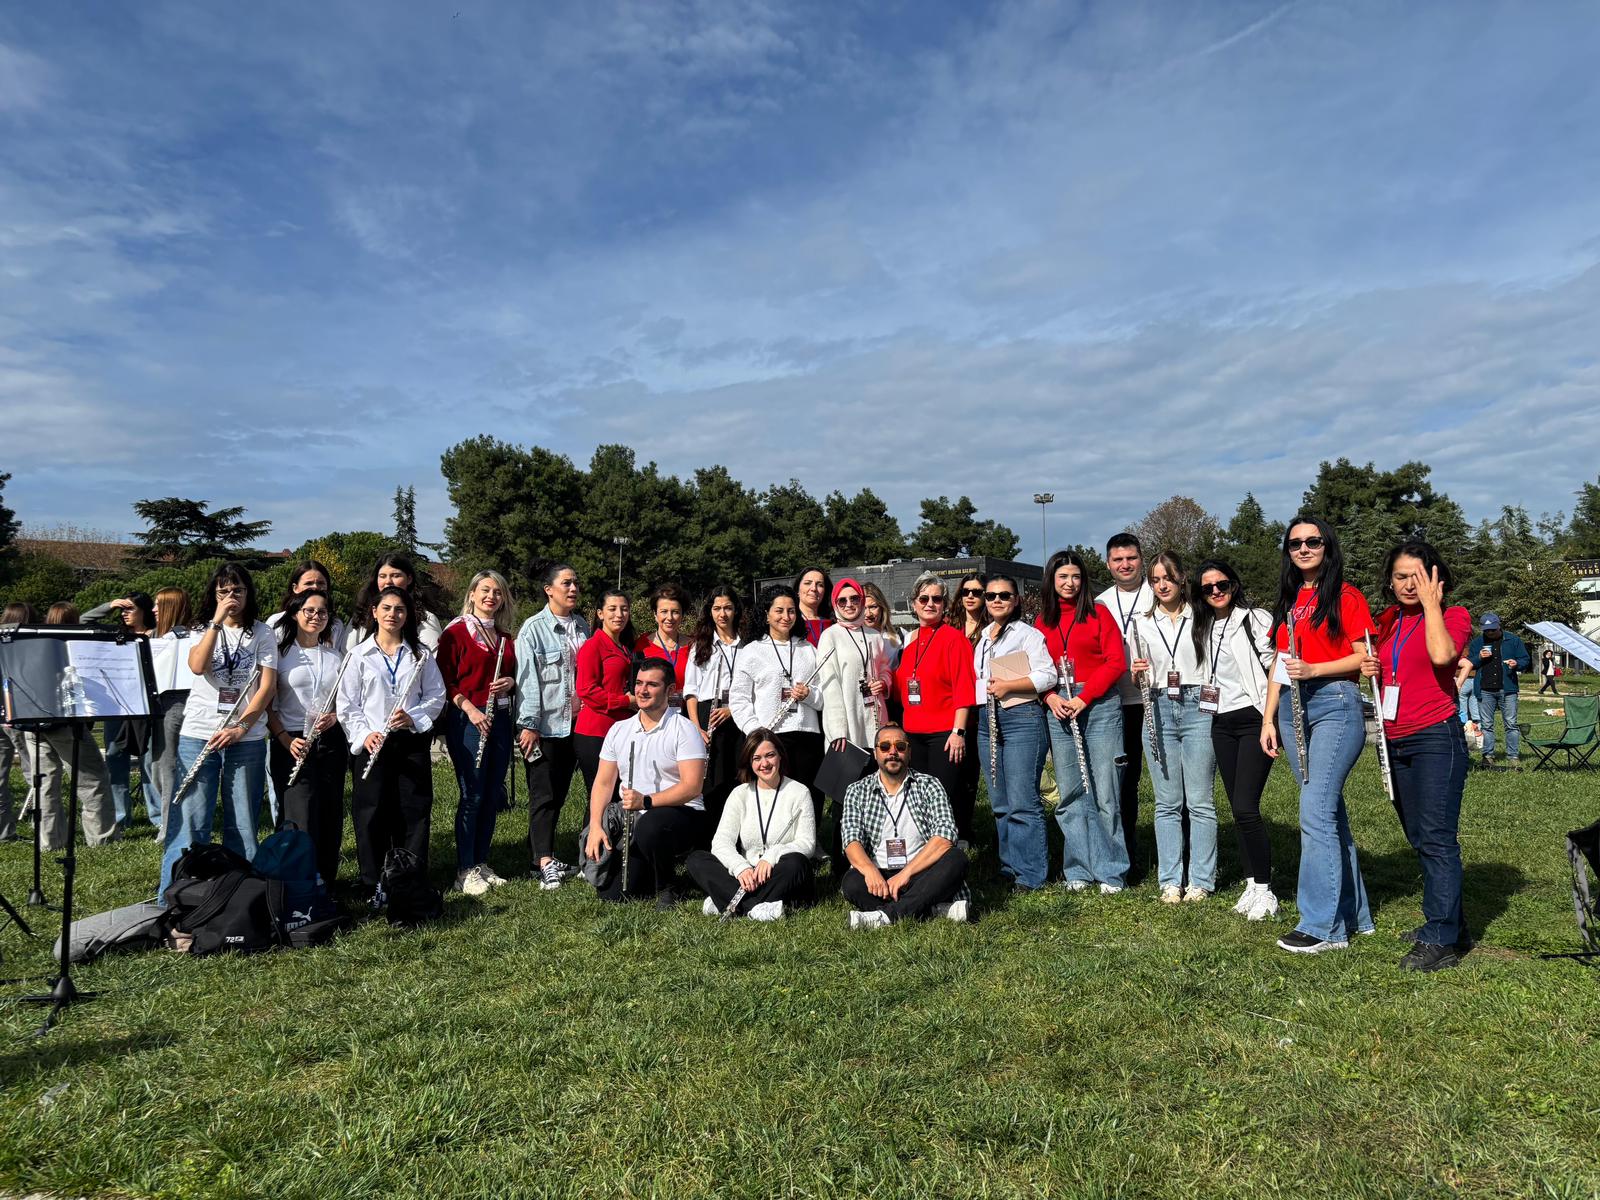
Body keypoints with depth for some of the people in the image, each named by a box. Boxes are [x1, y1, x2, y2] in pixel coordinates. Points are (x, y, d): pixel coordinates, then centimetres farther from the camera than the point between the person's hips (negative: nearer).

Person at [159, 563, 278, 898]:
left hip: (247, 738, 0)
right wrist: (218, 621, -15)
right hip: (198, 735, 0)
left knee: (242, 823, 4)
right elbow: (197, 666, -13)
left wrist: (241, 727, -13)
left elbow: (267, 685, -3)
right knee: (189, 822, -2)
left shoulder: (262, 633, 6)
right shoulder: (202, 630, 8)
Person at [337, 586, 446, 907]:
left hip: (412, 742, 1)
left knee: (414, 813, 4)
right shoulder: (360, 654, 4)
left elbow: (436, 696, 6)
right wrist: (364, 735, -12)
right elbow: (347, 704, 1)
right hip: (372, 744, -1)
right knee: (372, 815, 1)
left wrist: (414, 718, -11)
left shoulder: (420, 654, 8)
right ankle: (375, 887, 13)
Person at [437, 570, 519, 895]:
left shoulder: (506, 636, 14)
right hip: (467, 720, -6)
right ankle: (465, 871, 5)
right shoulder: (456, 632, -3)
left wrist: (510, 682, 0)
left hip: (500, 719, 6)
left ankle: (482, 862, 20)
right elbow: (445, 679, -7)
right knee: (472, 795, -5)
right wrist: (470, 709, -17)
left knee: (493, 794, 9)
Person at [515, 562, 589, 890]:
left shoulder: (582, 626, 11)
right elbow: (527, 678, -11)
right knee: (544, 795, -2)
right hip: (544, 725, -5)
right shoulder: (534, 628, -6)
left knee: (560, 792, 11)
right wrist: (529, 724, -15)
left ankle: (542, 854, 22)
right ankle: (545, 863, -2)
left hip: (574, 723, 6)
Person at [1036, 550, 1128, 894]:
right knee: (1069, 792, 5)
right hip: (1058, 709, 3)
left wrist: (1083, 698, -10)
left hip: (1099, 705, -3)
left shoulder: (1098, 613, 3)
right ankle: (1080, 869, 13)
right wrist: (1051, 697, -6)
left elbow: (1116, 661, -3)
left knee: (1105, 790, -4)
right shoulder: (1042, 621, 13)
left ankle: (1111, 871, 6)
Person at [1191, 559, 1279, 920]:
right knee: (1238, 809, 9)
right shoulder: (1205, 628, 13)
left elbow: (1276, 668, -12)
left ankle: (1265, 891, 0)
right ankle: (1252, 884, 19)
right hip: (1222, 724, 6)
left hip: (1254, 718, -6)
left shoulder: (1256, 619, -6)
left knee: (1246, 807, -12)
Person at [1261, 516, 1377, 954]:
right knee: (1330, 810, 12)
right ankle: (1353, 913, 22)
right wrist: (1268, 719, 11)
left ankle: (1323, 925, -6)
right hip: (1293, 707, 7)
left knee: (1316, 812, -12)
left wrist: (1314, 669, -21)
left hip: (1335, 704, -7)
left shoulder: (1346, 596, -2)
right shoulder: (1288, 601, 17)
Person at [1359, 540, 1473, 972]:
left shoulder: (1453, 616, -4)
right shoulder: (1389, 623, 13)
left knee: (1437, 839, -8)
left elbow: (1442, 654, -26)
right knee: (1419, 839, 13)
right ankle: (1451, 923, 27)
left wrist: (1431, 603, -15)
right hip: (1397, 743, 7)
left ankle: (1440, 941, -3)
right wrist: (1373, 671, 2)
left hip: (1436, 738, -7)